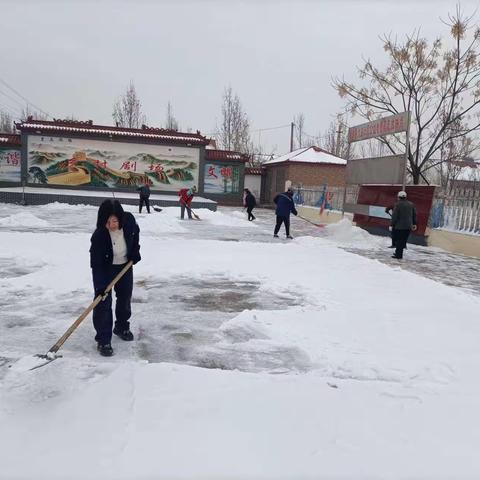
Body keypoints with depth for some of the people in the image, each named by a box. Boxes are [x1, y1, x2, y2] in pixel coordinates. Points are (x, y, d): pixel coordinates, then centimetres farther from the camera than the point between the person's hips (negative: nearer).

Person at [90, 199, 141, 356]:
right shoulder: (98, 236, -33)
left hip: (125, 265, 4)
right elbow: (96, 264, -28)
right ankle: (103, 340, 5)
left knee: (125, 298, 17)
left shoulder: (129, 220, -24)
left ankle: (122, 327, 40)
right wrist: (101, 286, -33)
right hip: (105, 270, -4)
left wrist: (135, 252, -2)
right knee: (103, 303, -7)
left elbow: (135, 233, 2)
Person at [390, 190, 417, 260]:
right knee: (404, 240, 13)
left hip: (399, 226, -5)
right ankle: (398, 253, 19)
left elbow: (394, 216, -13)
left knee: (399, 240, 2)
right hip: (408, 226, 6)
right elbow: (414, 214, 14)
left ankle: (398, 255, 3)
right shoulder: (411, 204, 8)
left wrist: (392, 225, -7)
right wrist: (414, 224, 22)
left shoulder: (398, 205, -11)